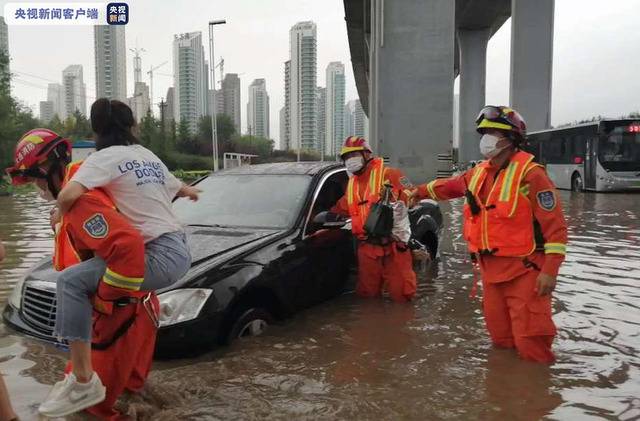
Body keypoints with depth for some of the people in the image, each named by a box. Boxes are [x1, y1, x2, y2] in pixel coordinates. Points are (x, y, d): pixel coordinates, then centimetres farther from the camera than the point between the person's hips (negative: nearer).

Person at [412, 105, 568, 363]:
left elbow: (555, 226, -15)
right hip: (490, 270, 7)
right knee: (501, 341, 17)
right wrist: (419, 192, 39)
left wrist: (549, 271, -20)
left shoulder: (529, 174, -14)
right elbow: (449, 186, 30)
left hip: (524, 272, -7)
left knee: (531, 345, -5)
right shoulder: (479, 173, 9)